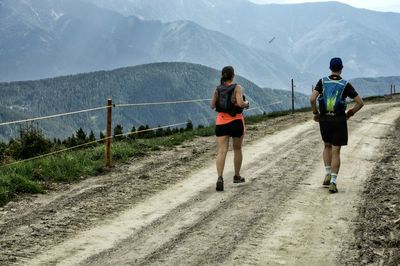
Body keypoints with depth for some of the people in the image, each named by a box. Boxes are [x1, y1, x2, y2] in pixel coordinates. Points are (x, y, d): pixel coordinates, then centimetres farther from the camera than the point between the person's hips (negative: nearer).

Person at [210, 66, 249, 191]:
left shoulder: (218, 89, 4)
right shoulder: (237, 88, -8)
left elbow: (212, 105, 5)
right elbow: (240, 103, -20)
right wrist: (246, 103, 1)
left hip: (221, 122, 2)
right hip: (236, 122, -2)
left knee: (222, 151, -5)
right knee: (237, 149, 18)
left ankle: (220, 178, -24)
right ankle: (237, 176, 30)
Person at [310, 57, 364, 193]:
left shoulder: (322, 81, -2)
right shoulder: (346, 85, -5)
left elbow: (312, 99, -15)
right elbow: (360, 103, -7)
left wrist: (315, 113, 2)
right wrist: (350, 114, 11)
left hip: (324, 119, 2)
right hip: (339, 120, -2)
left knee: (327, 146, 26)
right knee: (336, 152, 2)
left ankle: (327, 175, 14)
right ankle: (333, 183, -7)